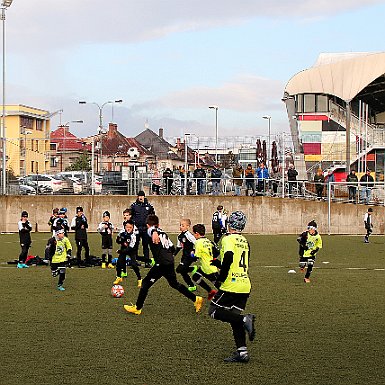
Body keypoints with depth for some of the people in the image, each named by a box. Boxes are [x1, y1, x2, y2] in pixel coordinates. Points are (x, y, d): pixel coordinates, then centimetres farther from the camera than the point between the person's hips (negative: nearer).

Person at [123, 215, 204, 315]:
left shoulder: (151, 230, 2)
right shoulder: (163, 233, 23)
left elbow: (153, 230, -25)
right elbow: (172, 248, 20)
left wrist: (154, 234, -47)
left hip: (161, 264, -7)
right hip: (170, 263, 8)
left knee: (146, 283, 0)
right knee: (174, 283, 24)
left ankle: (137, 308, 1)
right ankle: (196, 299, 24)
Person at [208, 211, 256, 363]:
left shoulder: (228, 239, -7)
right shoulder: (245, 242, 17)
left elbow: (228, 257, -25)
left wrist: (220, 279, -17)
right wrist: (219, 263, 29)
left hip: (231, 285, -8)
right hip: (245, 286, 8)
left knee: (214, 311, 2)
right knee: (234, 317, 11)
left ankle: (245, 319, -16)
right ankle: (242, 352, 3)